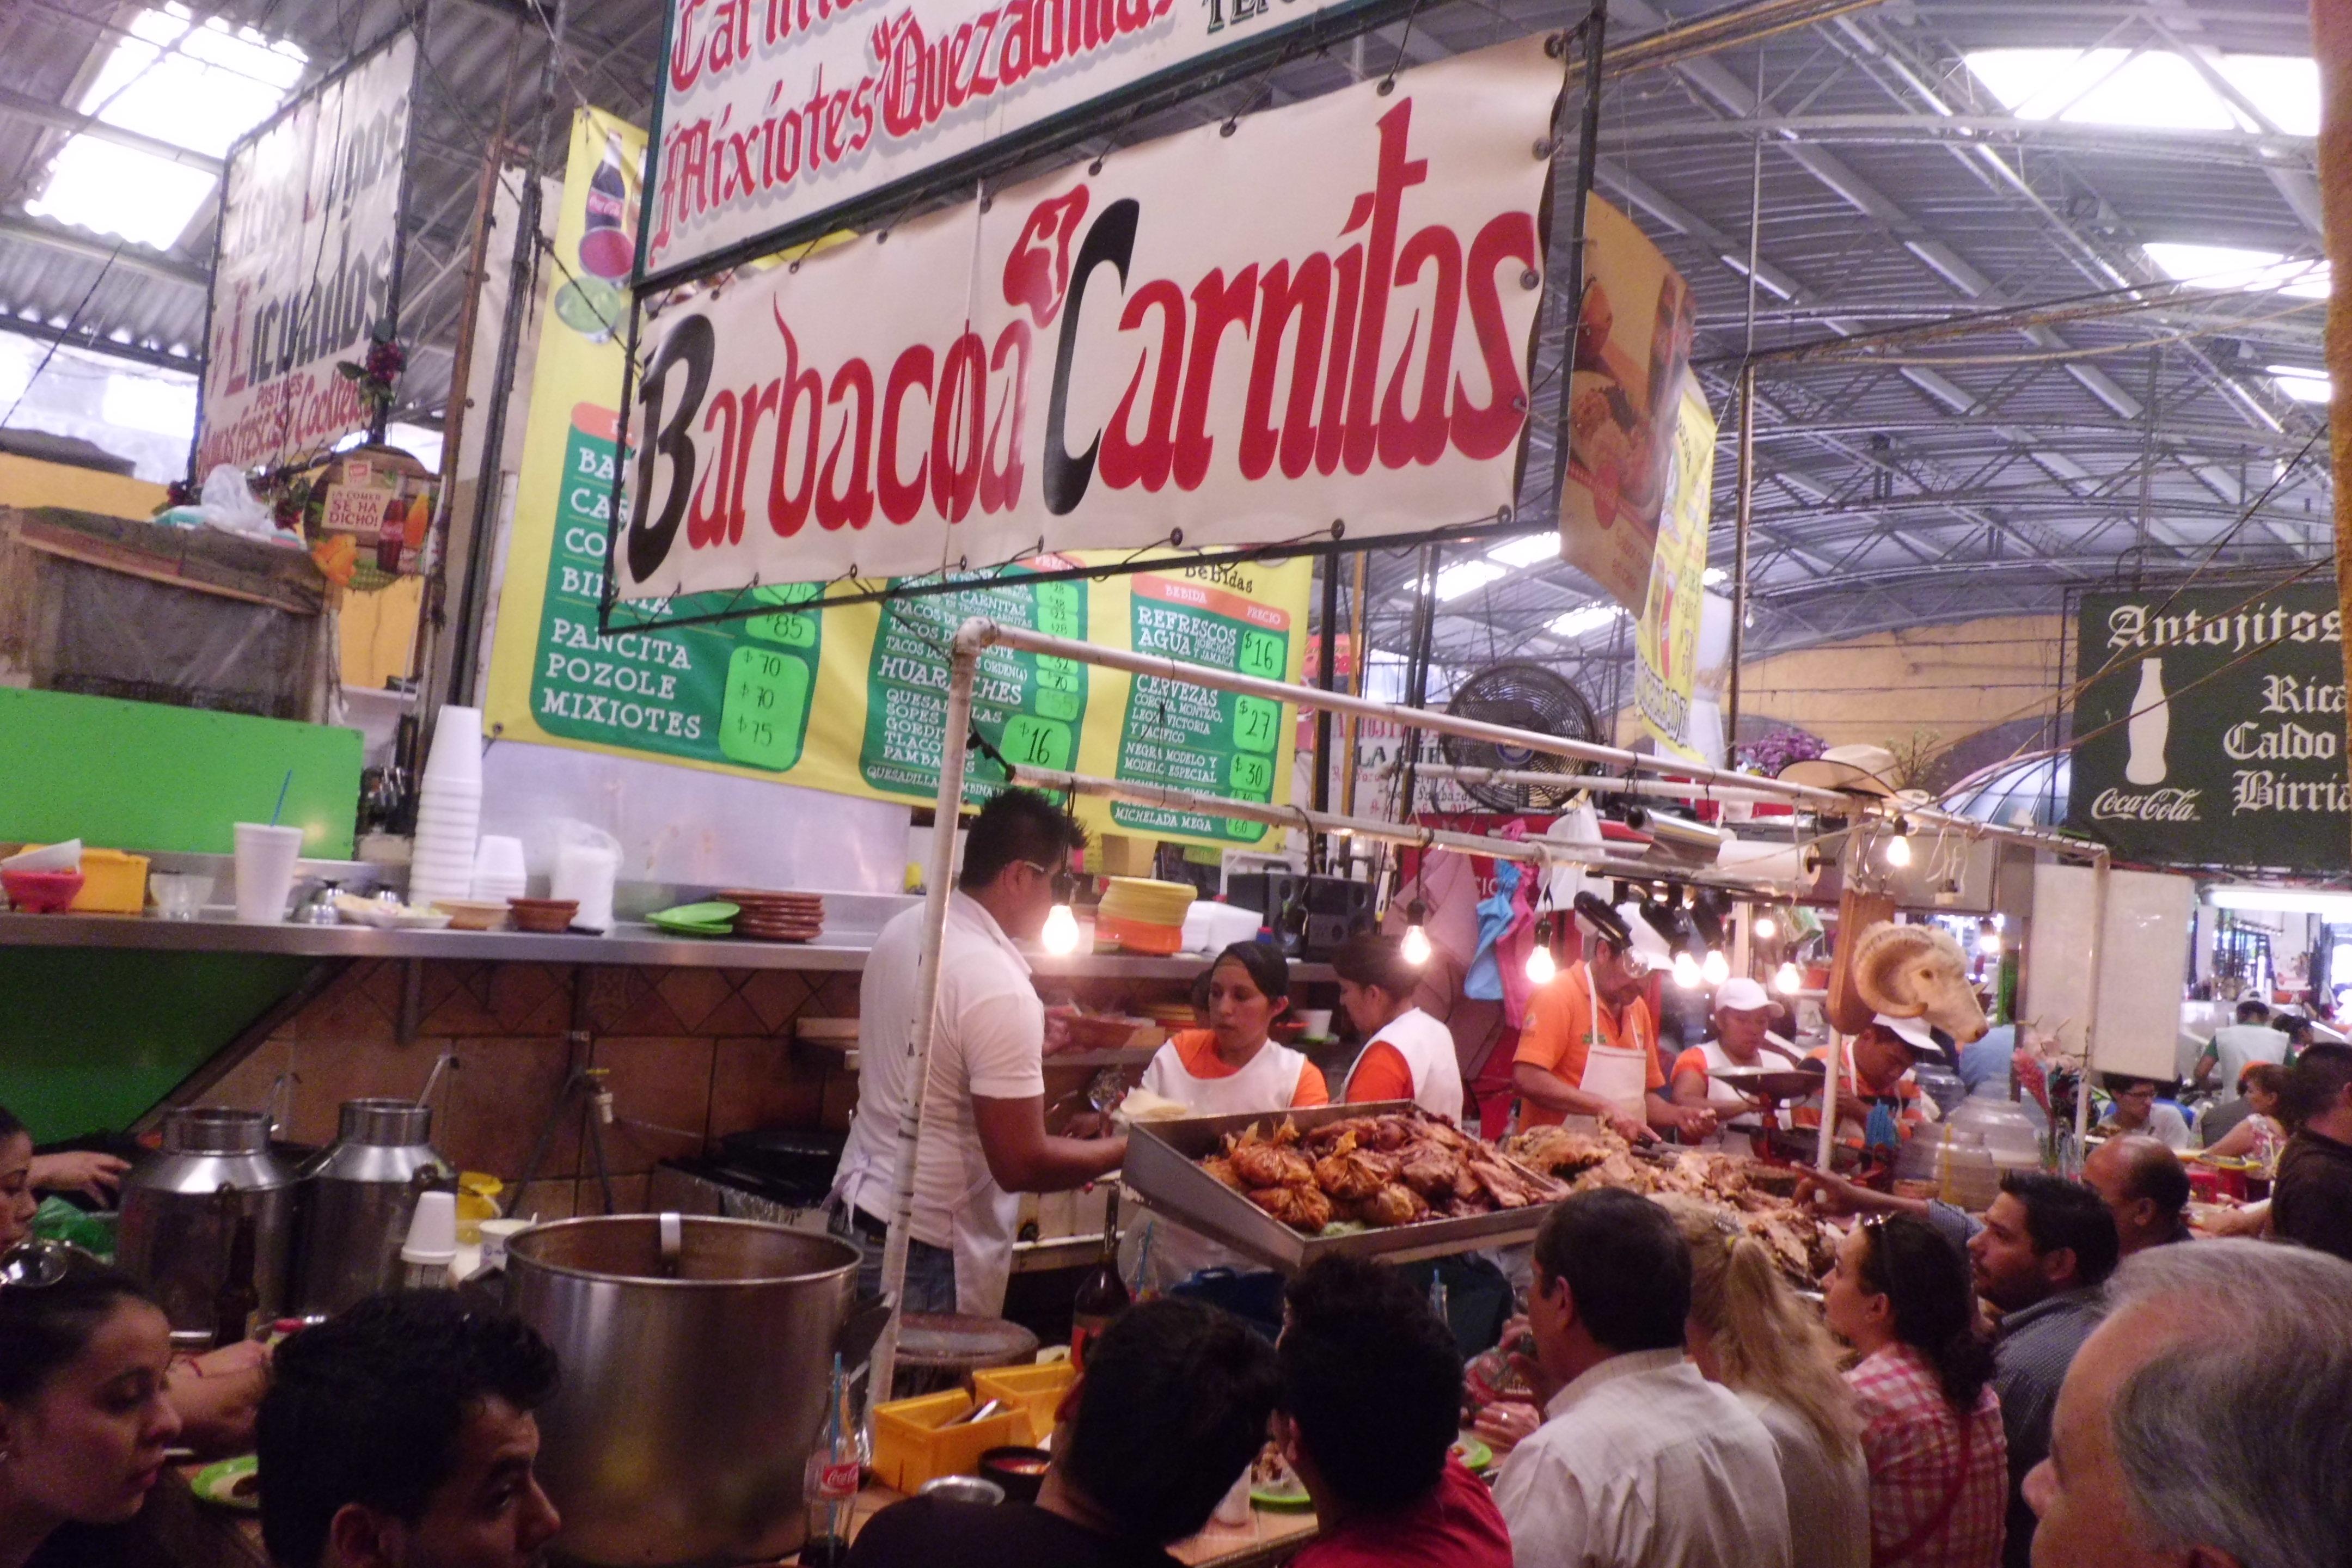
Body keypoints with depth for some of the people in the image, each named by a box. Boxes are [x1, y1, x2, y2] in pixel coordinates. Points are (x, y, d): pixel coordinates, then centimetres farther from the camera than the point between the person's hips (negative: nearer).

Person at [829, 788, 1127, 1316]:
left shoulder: (903, 928, 1)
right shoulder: (1000, 990, -24)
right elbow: (1020, 1165, -22)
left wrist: (1027, 1045, 17)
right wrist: (1130, 1149, -10)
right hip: (926, 1253, -9)